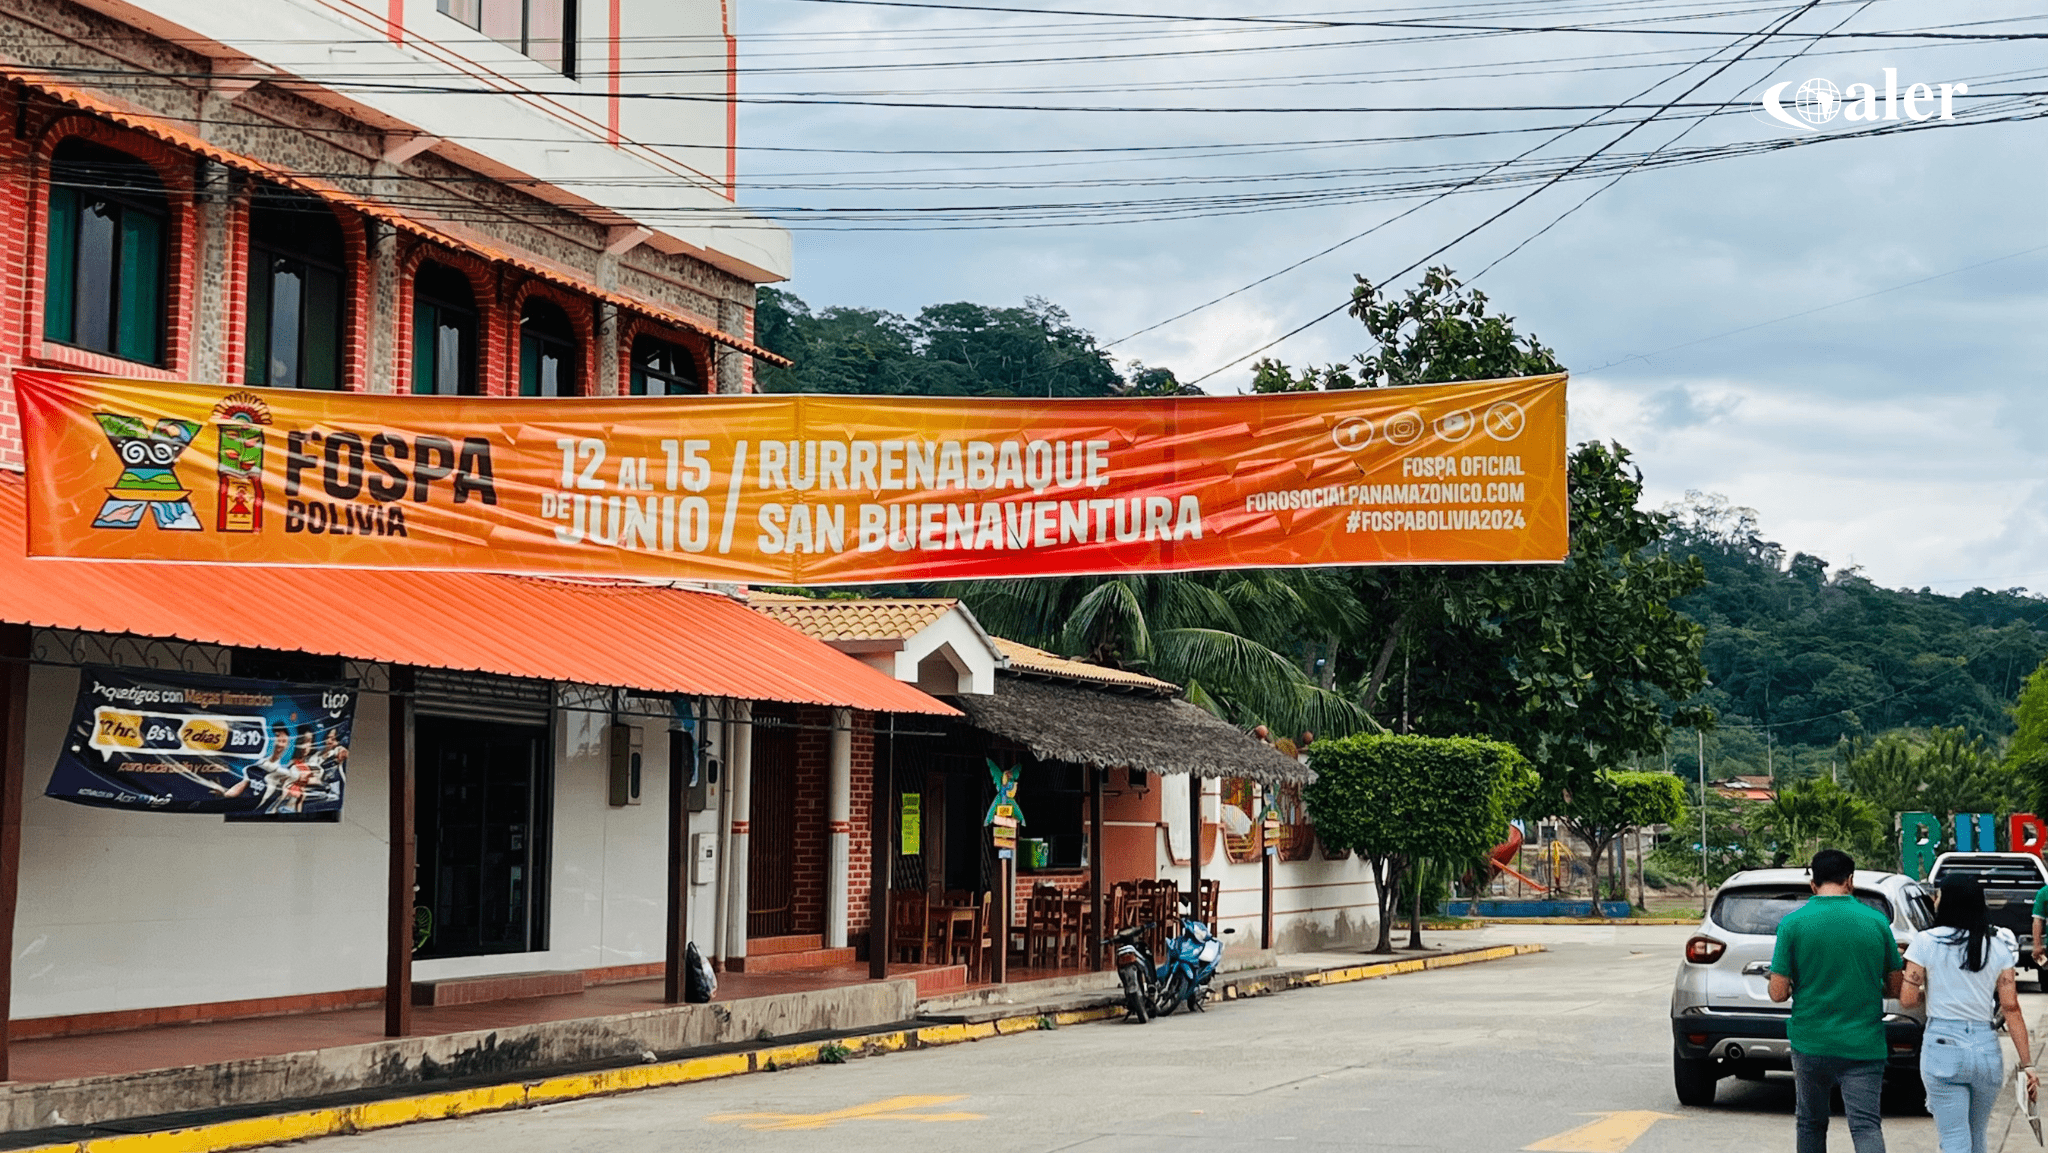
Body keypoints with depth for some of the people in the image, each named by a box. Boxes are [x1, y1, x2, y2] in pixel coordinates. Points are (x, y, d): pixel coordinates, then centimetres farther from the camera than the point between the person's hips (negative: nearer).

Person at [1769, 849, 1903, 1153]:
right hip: (1863, 1046, 0)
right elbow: (1896, 988, 6)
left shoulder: (1793, 923, -5)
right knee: (1866, 1126, -6)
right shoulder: (1876, 921, 0)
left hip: (1810, 1043, 0)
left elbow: (1778, 993, -6)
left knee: (1811, 1125, 18)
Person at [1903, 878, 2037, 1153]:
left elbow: (1908, 1000, -6)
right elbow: (2011, 1008, 0)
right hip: (1987, 1047, 4)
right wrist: (2027, 1064, 1)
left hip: (1942, 1046, -3)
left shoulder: (1926, 942, -6)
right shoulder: (1999, 946, 3)